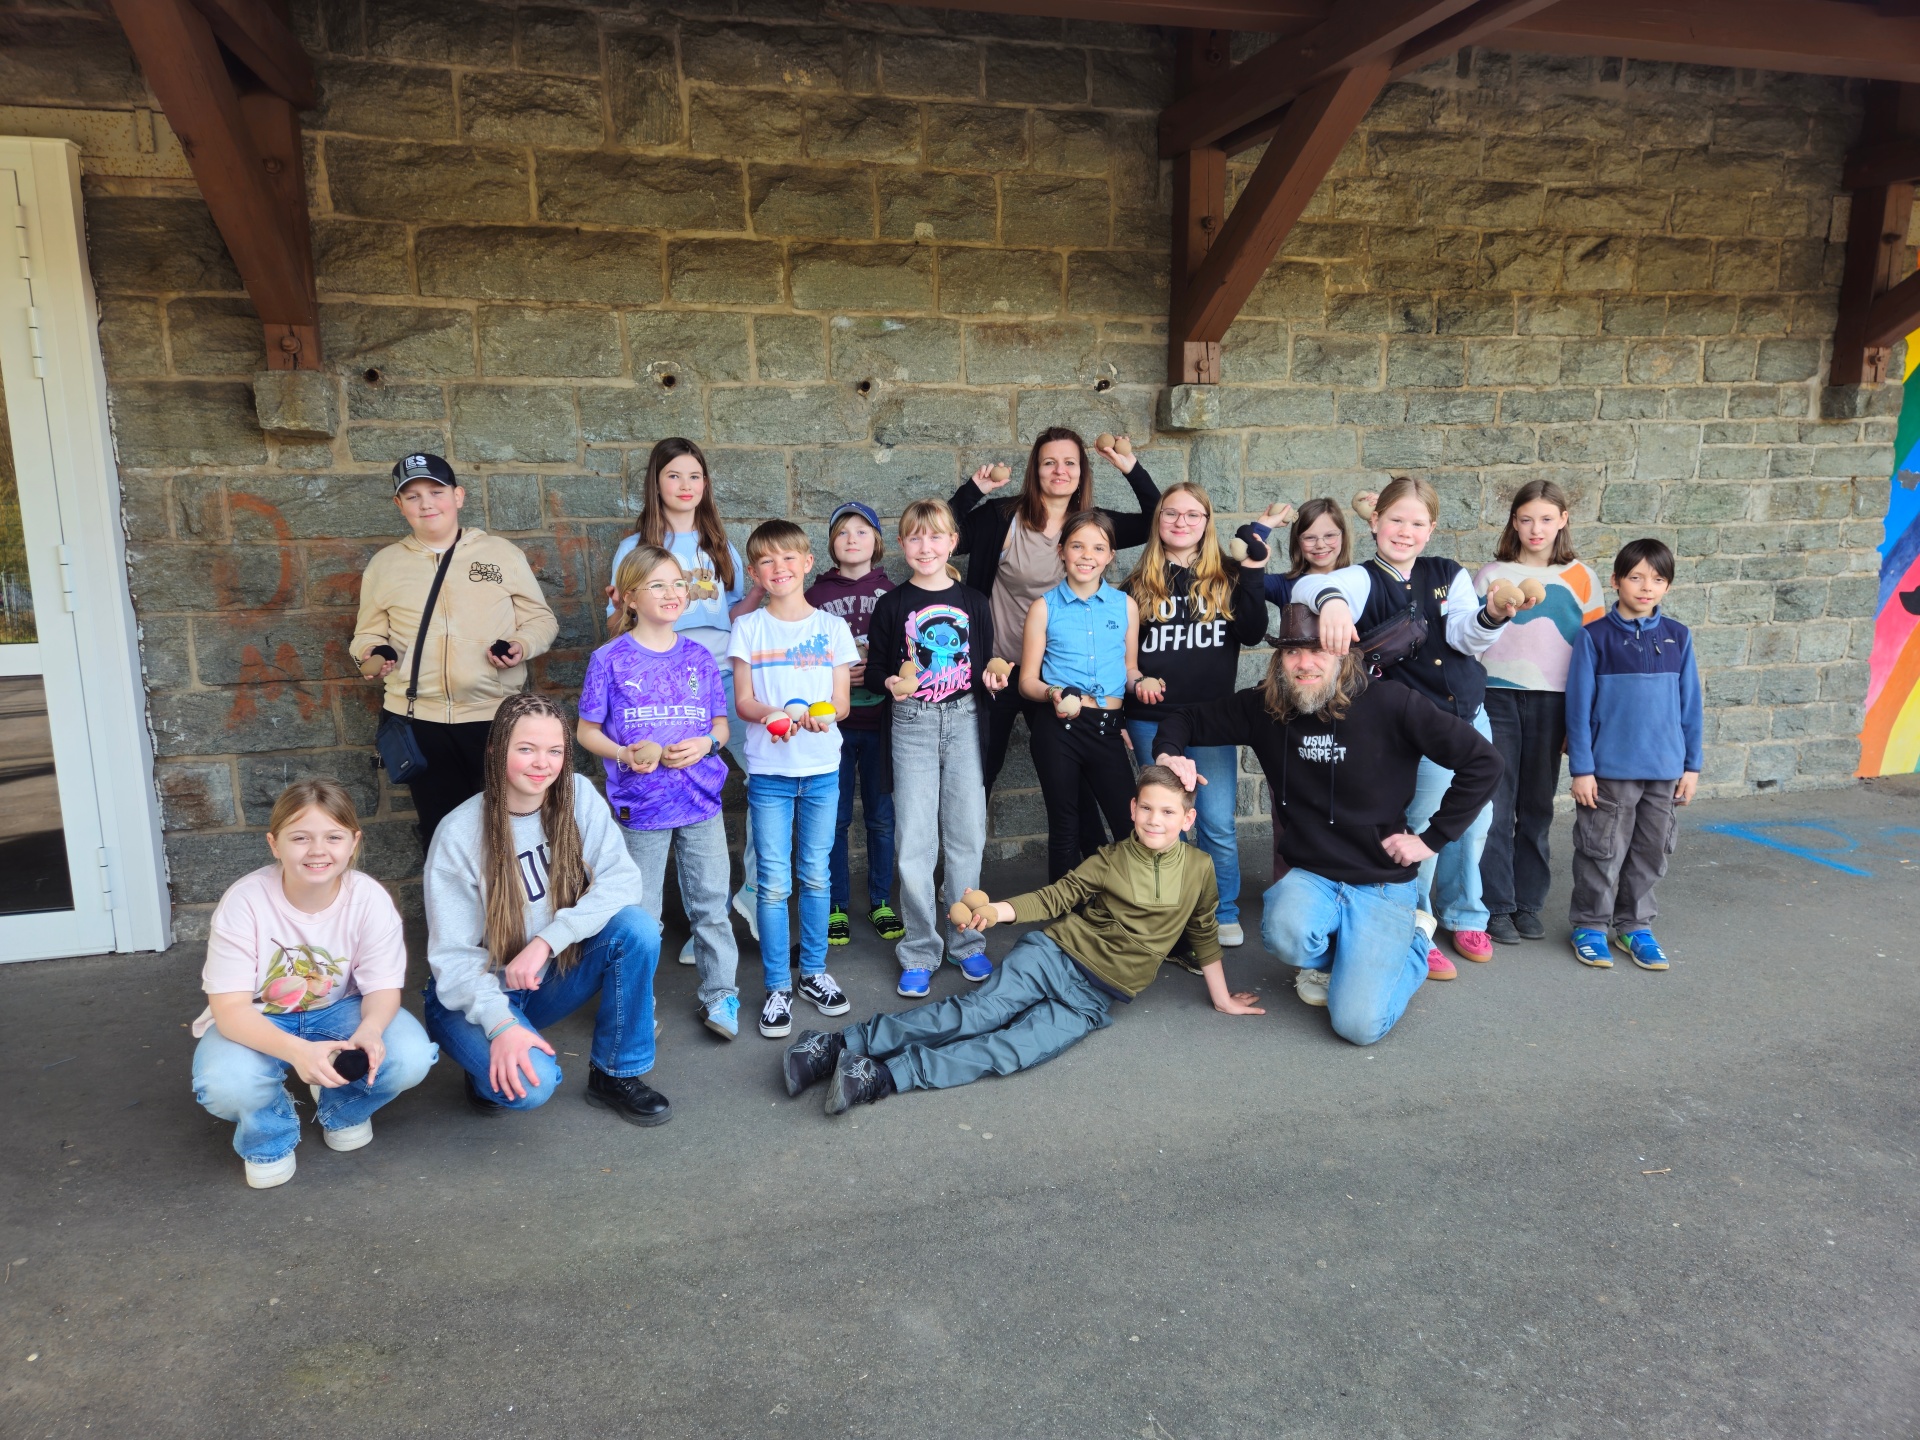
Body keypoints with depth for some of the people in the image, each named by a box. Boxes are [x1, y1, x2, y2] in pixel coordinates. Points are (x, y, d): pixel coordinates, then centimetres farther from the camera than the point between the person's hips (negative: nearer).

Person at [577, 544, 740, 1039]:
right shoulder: (610, 660, -3)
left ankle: (719, 995, 23)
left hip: (701, 799, 3)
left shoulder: (698, 657, 6)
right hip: (640, 805, -2)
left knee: (711, 904, 9)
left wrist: (705, 744, -11)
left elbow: (721, 723, 11)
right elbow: (587, 731, 0)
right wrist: (625, 755, -18)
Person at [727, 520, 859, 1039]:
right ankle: (777, 986, 10)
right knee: (774, 883, 0)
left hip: (822, 768, 1)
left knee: (815, 876, 10)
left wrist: (823, 715, -20)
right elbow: (742, 700, -1)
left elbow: (842, 700, 2)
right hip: (768, 770, -1)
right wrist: (770, 714, -22)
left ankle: (814, 972, 25)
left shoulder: (832, 627, 5)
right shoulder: (749, 628, 3)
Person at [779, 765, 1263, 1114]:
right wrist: (997, 910, -18)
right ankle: (836, 1044, -27)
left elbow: (1203, 936, 15)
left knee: (1012, 1050, -24)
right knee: (974, 1013, -21)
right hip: (1053, 955, 0)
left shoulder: (1198, 868, 3)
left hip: (1093, 1000, 0)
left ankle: (880, 1078, -33)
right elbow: (1056, 896, -1)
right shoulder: (1111, 860, 0)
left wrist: (1221, 998, 22)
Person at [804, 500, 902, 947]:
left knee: (882, 814, 8)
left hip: (880, 720, 1)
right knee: (835, 817, 5)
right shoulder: (816, 595, 2)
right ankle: (836, 907, 17)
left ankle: (881, 902, 22)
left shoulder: (891, 593, 4)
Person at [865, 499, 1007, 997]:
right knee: (915, 841, -2)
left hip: (963, 720, 2)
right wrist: (890, 684, -15)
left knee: (966, 835, 4)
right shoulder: (892, 606, 3)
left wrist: (992, 678, -6)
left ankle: (966, 942, 19)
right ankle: (919, 951, 9)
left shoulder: (973, 602, 8)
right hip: (911, 723, -1)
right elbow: (874, 670, 6)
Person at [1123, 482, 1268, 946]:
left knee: (1218, 824, -3)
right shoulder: (1138, 586, 6)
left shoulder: (1227, 578, 5)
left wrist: (1253, 575, -14)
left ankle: (1224, 915, 15)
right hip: (1151, 719, 1)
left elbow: (1253, 634, -8)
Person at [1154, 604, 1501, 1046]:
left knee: (1358, 1023, -16)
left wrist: (1430, 838, -9)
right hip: (1310, 876, 2)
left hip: (1383, 885, -2)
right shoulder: (1264, 708, -3)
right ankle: (1325, 959, 7)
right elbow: (1187, 719, 8)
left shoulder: (1390, 705, -13)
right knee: (1287, 933, -34)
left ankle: (1410, 942, 18)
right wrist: (1170, 754, -15)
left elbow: (1483, 763, -9)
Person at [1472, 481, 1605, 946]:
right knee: (1496, 805, -3)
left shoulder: (1579, 578, 8)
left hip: (1551, 702, 1)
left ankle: (1528, 902, 19)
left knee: (1537, 807, 8)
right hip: (1496, 698, -1)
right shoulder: (1490, 574, 6)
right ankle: (1495, 906, 6)